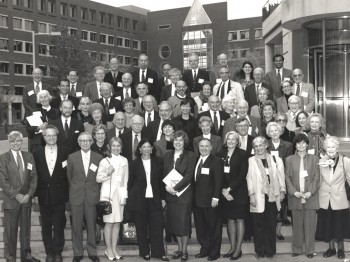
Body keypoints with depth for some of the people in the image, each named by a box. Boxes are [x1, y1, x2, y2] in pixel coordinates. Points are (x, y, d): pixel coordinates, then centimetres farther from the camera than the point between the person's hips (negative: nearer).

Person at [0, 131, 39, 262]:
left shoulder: (29, 156, 8)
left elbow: (34, 177, 5)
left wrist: (29, 194, -8)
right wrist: (16, 195, -13)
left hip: (26, 198, 3)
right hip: (11, 200, -3)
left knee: (26, 228, 10)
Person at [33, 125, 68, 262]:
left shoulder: (64, 151, 1)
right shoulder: (37, 153, 4)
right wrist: (36, 190, -2)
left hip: (59, 195, -1)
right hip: (44, 195, 1)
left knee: (59, 225, 5)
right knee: (46, 226, 8)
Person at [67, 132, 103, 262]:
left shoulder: (98, 158, 3)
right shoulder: (72, 157, 3)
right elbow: (69, 176, 10)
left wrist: (95, 190, 5)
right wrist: (74, 189, 9)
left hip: (92, 196, 0)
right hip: (76, 196, 0)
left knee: (91, 225, 4)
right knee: (76, 226, 4)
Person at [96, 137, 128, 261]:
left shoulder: (124, 161, 9)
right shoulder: (104, 161, -1)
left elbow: (126, 179, 10)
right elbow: (98, 179, 0)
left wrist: (124, 196, 5)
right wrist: (107, 173, -18)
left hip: (120, 193, 3)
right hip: (108, 193, -3)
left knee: (117, 222, 5)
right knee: (109, 222, -3)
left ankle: (114, 249, 13)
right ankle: (108, 249, 7)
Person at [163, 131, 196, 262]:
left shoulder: (190, 156, -5)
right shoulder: (168, 155, 9)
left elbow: (189, 176, -12)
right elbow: (164, 174, 8)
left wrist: (175, 187, -17)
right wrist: (167, 186, -11)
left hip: (184, 193, -4)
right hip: (170, 193, 4)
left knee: (184, 221, 0)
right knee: (174, 222, 10)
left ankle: (184, 251, 13)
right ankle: (179, 249, 24)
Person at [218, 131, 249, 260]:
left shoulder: (242, 154, -4)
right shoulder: (221, 154, 6)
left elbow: (242, 174, -10)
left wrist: (229, 189, -14)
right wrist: (223, 190, -8)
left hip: (239, 191, -3)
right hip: (225, 193, 4)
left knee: (239, 219, 2)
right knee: (230, 220, 9)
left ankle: (238, 249, 9)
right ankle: (232, 247, 17)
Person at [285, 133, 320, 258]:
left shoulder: (314, 159, 5)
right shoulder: (289, 159, 7)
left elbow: (316, 178, 1)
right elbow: (287, 178, 4)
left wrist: (310, 192, -10)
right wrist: (294, 192, -8)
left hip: (310, 196, -1)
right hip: (295, 197, 1)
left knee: (310, 224, 2)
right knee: (297, 225, 6)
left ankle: (310, 250, 12)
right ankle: (297, 249, 17)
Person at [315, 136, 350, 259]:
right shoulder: (321, 162, 0)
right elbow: (319, 180, 4)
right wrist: (317, 195, 2)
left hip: (339, 199, -3)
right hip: (324, 200, 3)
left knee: (340, 225, 9)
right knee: (327, 225, 12)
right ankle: (331, 248, 30)